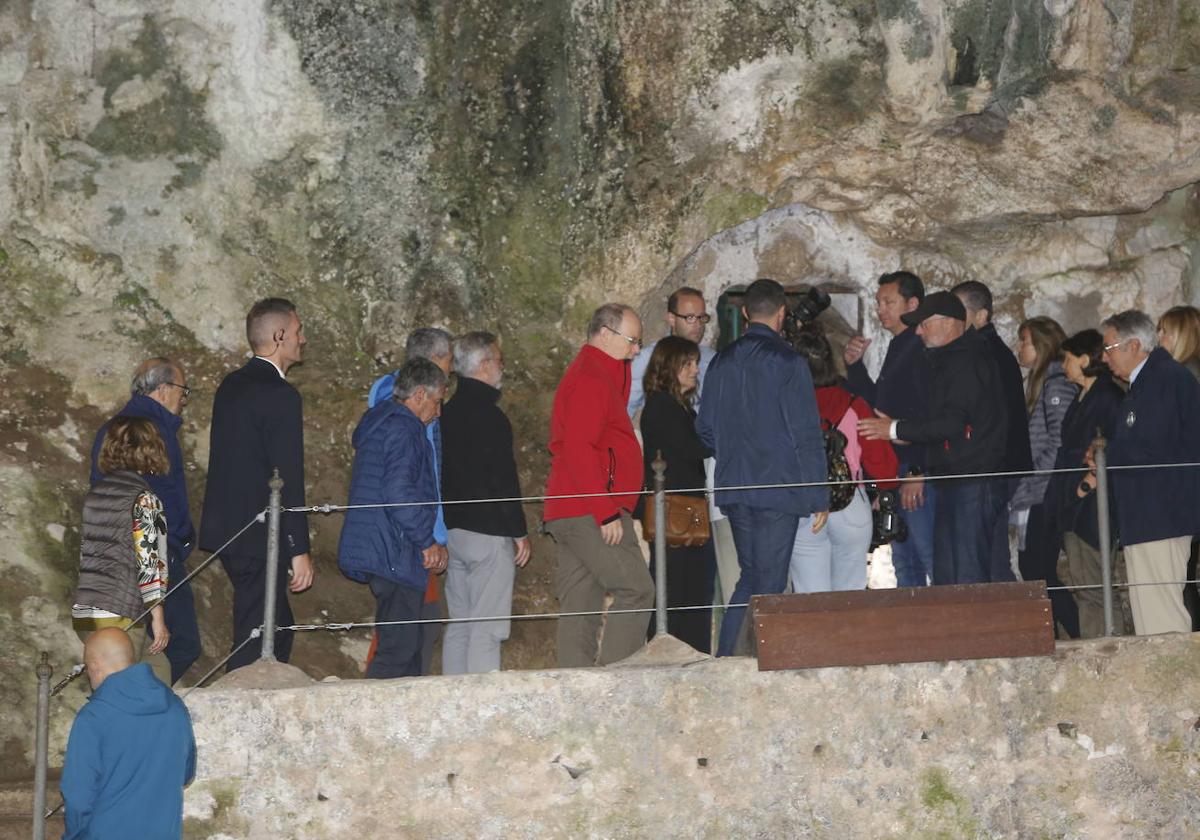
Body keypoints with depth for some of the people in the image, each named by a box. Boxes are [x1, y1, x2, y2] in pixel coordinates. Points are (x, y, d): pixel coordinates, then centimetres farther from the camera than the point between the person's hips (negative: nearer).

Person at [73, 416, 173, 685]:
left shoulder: (94, 494, 11)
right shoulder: (144, 499, -9)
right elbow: (149, 561, -13)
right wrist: (158, 617, -7)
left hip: (83, 612, 7)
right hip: (118, 614, -7)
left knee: (157, 668, 20)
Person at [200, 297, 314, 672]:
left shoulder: (231, 386, 12)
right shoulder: (279, 394, -16)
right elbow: (288, 479, -18)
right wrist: (299, 549, -16)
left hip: (228, 528, 9)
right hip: (261, 538, -9)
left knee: (277, 629, 18)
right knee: (255, 640, -3)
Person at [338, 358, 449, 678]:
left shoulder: (376, 422, 19)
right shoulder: (403, 430, -14)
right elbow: (399, 495, -23)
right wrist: (428, 542, -12)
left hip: (373, 551, 11)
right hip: (394, 555, -11)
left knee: (408, 638, 16)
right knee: (400, 643, -9)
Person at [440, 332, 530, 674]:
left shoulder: (447, 410, 11)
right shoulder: (488, 415, -14)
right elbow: (504, 478, -16)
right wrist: (520, 531, -8)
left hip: (452, 528, 9)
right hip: (488, 531, -8)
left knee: (458, 626, 12)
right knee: (486, 632, -6)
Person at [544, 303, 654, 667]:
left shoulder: (589, 374, 25)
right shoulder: (591, 379, -10)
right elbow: (579, 449, -18)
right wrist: (607, 511, -20)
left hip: (565, 513, 10)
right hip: (590, 511, -10)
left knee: (580, 608, 6)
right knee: (635, 590, -11)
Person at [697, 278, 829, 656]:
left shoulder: (722, 361, 8)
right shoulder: (787, 362, -10)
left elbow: (705, 428, 13)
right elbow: (807, 434, -11)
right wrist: (820, 497, -7)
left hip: (733, 489, 6)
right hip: (779, 489, -5)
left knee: (750, 576, 16)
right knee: (769, 585, -1)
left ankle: (722, 659, 9)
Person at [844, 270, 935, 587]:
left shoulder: (922, 348, -13)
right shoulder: (898, 347, 18)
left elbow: (930, 415, -20)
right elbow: (877, 404, 24)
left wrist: (917, 473, -22)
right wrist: (854, 366, 10)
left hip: (918, 472, -10)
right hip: (896, 471, 10)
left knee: (930, 558, -9)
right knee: (905, 564, 14)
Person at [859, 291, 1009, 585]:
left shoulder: (966, 362, -13)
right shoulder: (949, 360, 21)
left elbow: (952, 422, -20)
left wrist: (896, 429, -12)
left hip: (974, 483, -11)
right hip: (956, 484, 11)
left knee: (969, 576, -10)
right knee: (945, 575, 12)